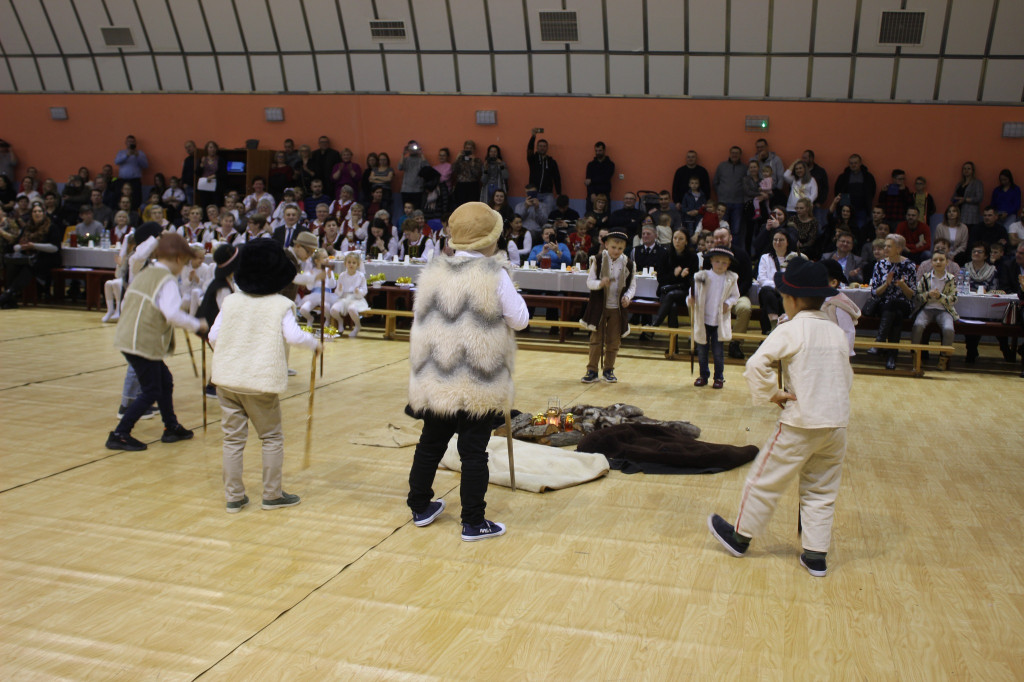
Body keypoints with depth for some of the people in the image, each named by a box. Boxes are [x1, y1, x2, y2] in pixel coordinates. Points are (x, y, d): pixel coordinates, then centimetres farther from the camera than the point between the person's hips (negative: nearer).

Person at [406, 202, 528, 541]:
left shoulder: (433, 270, 4)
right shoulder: (494, 274, -12)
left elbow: (422, 318, 11)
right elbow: (520, 319, -6)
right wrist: (510, 289, 8)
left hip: (435, 377, 5)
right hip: (480, 381, -5)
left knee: (431, 443, 18)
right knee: (474, 451, 3)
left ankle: (420, 507, 31)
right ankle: (473, 523, 11)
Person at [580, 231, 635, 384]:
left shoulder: (628, 264, -2)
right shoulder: (598, 261, -5)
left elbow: (632, 285, 6)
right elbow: (589, 282, -5)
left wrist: (627, 296, -13)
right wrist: (600, 283, -25)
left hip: (618, 308, 1)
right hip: (599, 306, -1)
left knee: (613, 341, 8)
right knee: (596, 339, 2)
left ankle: (608, 370, 21)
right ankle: (592, 370, 8)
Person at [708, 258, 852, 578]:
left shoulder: (790, 330, -12)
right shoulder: (837, 332, 6)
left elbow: (756, 365, -24)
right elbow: (847, 379, 15)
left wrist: (771, 394, -12)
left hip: (801, 424, -6)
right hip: (837, 422, 6)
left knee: (766, 479, 11)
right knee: (821, 491, 16)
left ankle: (740, 536, 25)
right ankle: (816, 555, 20)